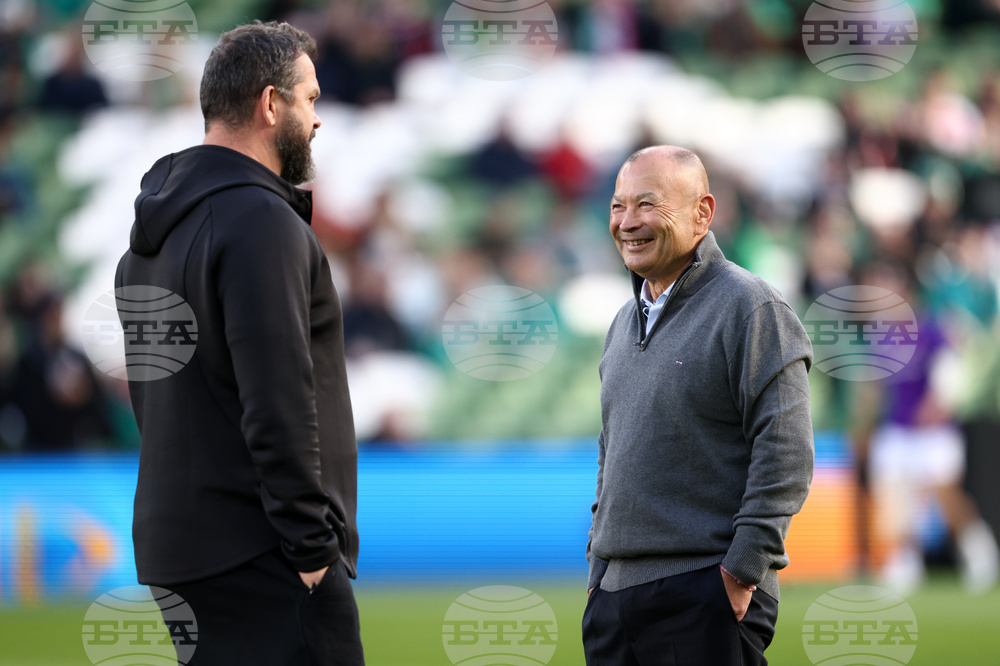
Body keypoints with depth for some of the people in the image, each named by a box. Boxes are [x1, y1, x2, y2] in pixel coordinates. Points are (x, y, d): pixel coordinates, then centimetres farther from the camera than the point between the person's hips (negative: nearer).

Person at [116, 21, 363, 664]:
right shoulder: (263, 223, -13)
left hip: (169, 543, 10)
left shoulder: (154, 225, 17)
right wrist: (313, 549, -17)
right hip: (260, 560, -10)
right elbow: (279, 404, -20)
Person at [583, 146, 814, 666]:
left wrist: (742, 570, -17)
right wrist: (598, 566, 18)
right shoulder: (626, 321, 18)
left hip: (707, 594, -7)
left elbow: (785, 454, -13)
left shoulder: (750, 308, -7)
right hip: (614, 590, 7)